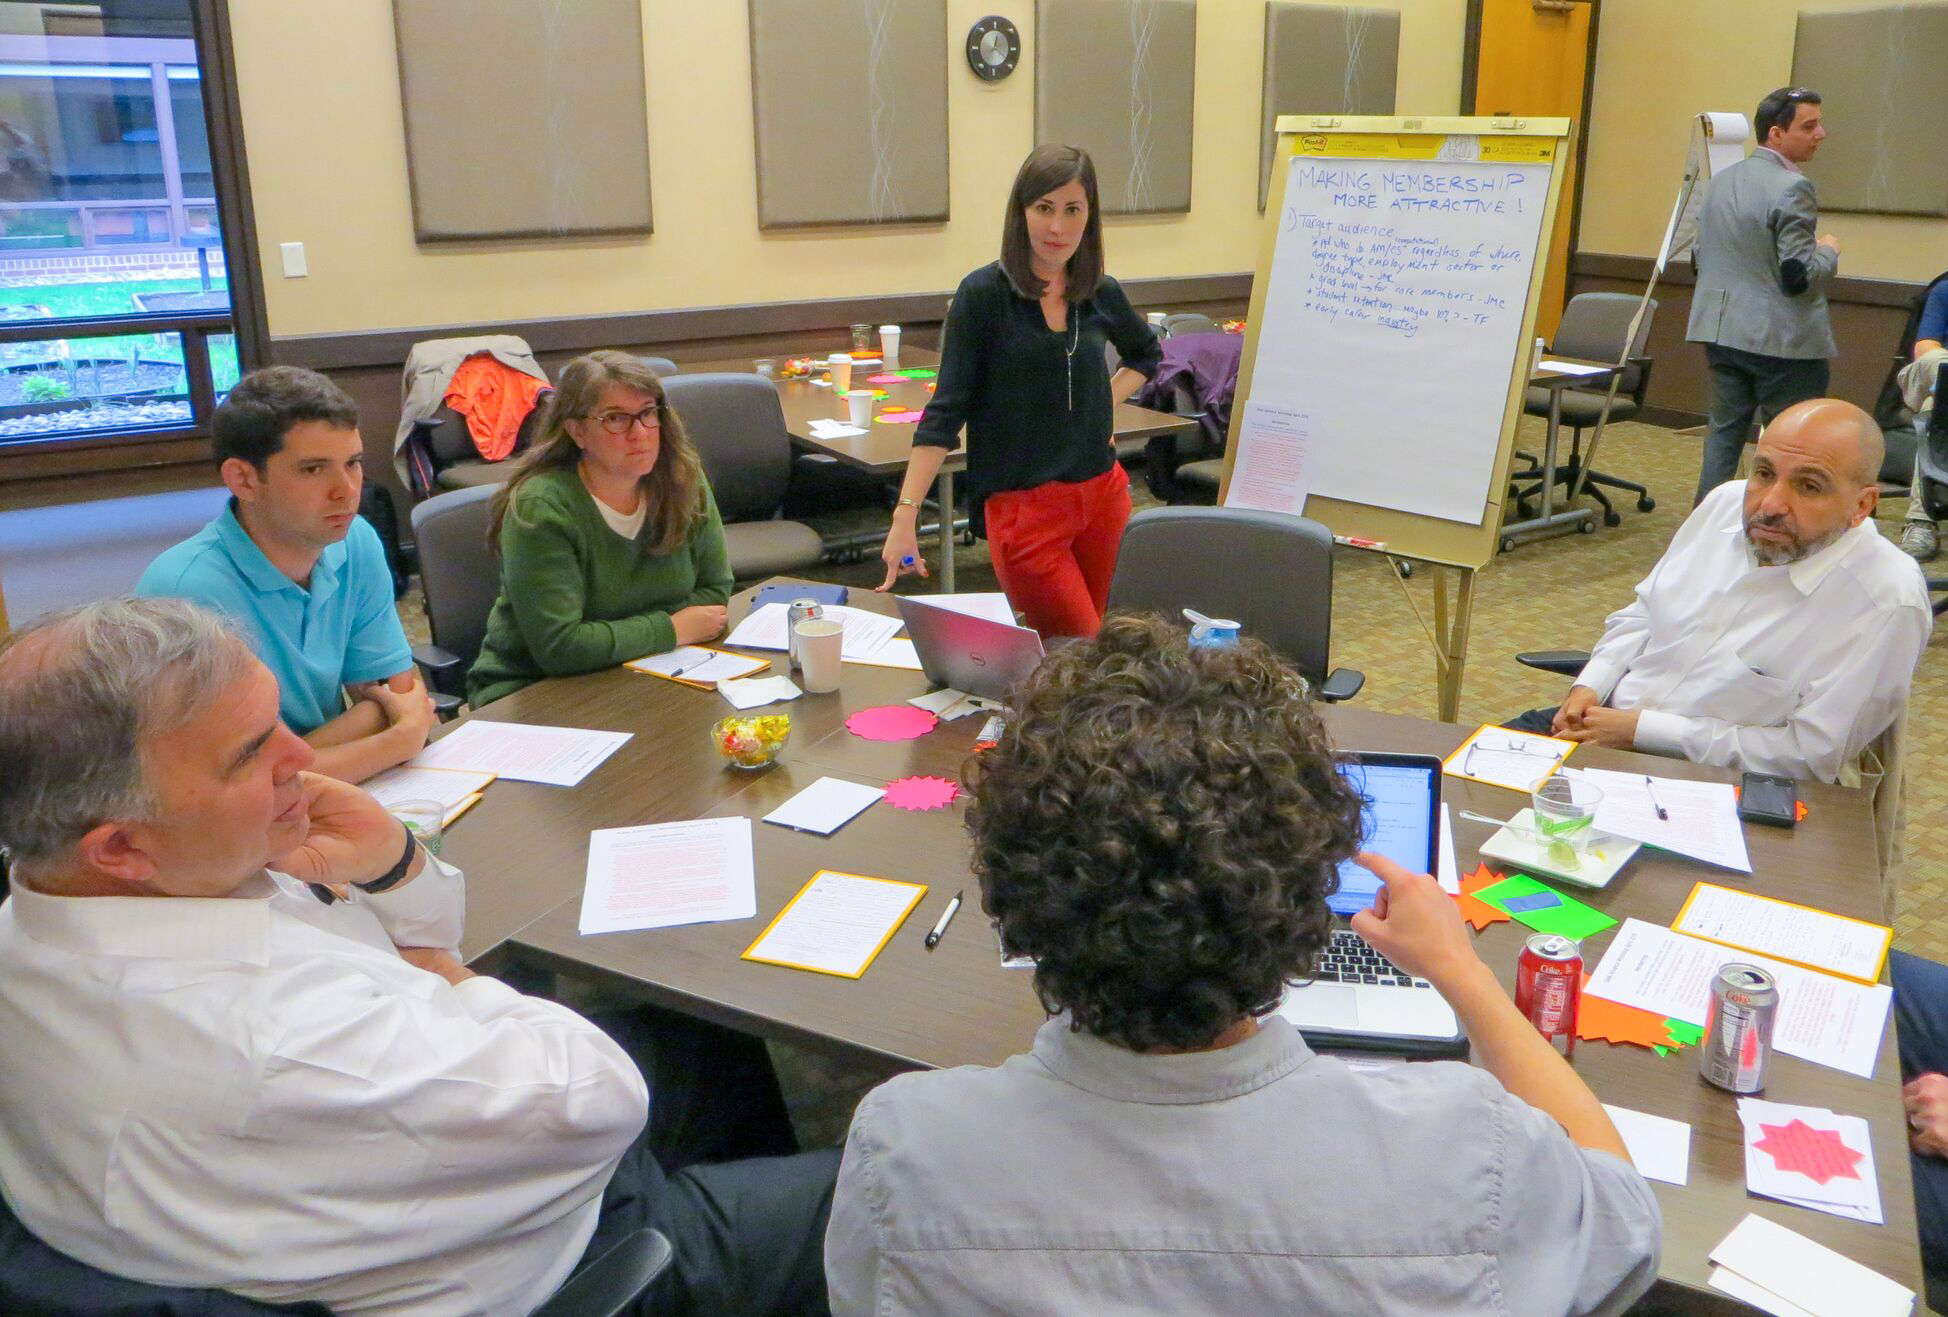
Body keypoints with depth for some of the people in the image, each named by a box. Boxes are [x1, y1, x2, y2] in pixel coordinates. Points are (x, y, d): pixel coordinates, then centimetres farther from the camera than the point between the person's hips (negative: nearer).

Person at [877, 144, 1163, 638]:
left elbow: (1146, 352, 28)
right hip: (1022, 506, -5)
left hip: (1103, 494, 5)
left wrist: (1107, 402, 9)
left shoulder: (1102, 294, 6)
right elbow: (945, 412, -8)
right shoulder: (983, 294, -7)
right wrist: (905, 514, -16)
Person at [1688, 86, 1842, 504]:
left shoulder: (1720, 182, 9)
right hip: (1783, 340, -7)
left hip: (1723, 332, 7)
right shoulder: (1792, 188, -16)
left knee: (1725, 431, 14)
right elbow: (1799, 276, -20)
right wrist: (1829, 250, -2)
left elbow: (1701, 259, 17)